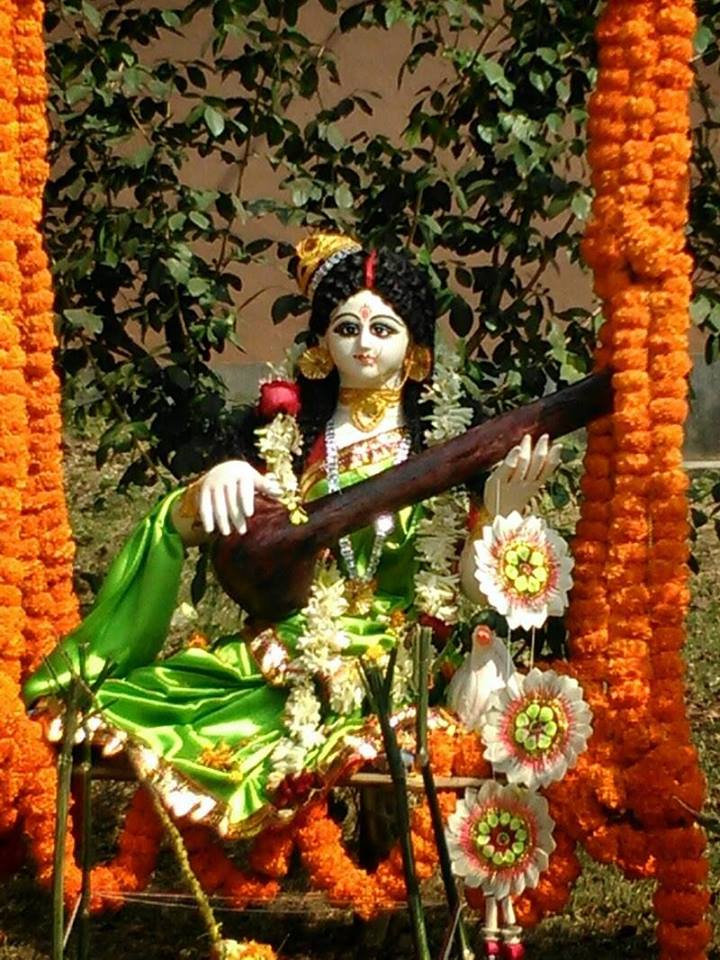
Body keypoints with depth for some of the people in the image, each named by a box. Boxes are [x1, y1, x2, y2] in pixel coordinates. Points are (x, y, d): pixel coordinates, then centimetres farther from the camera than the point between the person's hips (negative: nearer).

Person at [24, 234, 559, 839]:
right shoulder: (294, 429, 10)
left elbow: (468, 581, -4)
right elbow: (180, 528, 6)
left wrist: (501, 512, -25)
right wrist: (217, 482, -18)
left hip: (380, 657, -3)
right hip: (281, 645, 3)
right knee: (129, 701, -22)